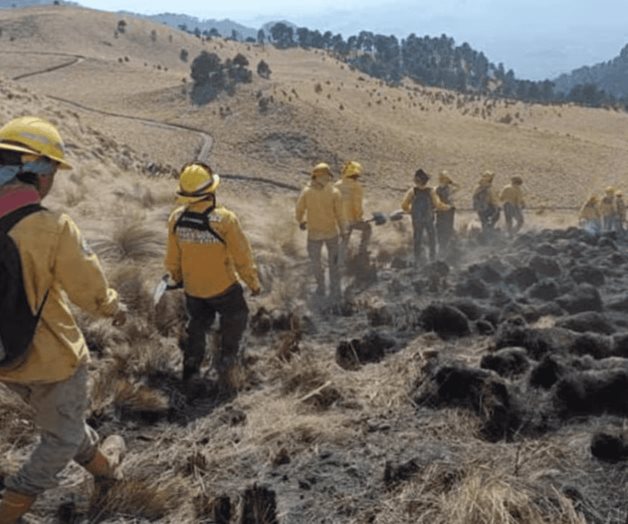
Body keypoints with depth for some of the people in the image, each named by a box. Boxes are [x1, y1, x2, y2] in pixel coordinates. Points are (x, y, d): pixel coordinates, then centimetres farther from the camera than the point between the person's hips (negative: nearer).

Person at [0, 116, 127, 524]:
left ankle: (100, 462, 53)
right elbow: (92, 290, -16)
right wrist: (115, 307, 5)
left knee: (57, 419, 30)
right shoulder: (51, 228, -27)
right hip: (52, 357, -7)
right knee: (63, 437, 18)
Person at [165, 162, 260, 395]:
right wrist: (253, 282, -2)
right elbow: (242, 256, -18)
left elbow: (173, 256, 0)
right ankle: (226, 369, 16)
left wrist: (175, 277, 19)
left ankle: (190, 366, 40)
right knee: (233, 324, 18)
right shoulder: (224, 219, -27)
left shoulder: (176, 218, -14)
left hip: (193, 287, 4)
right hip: (223, 288, -4)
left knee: (197, 323, 27)